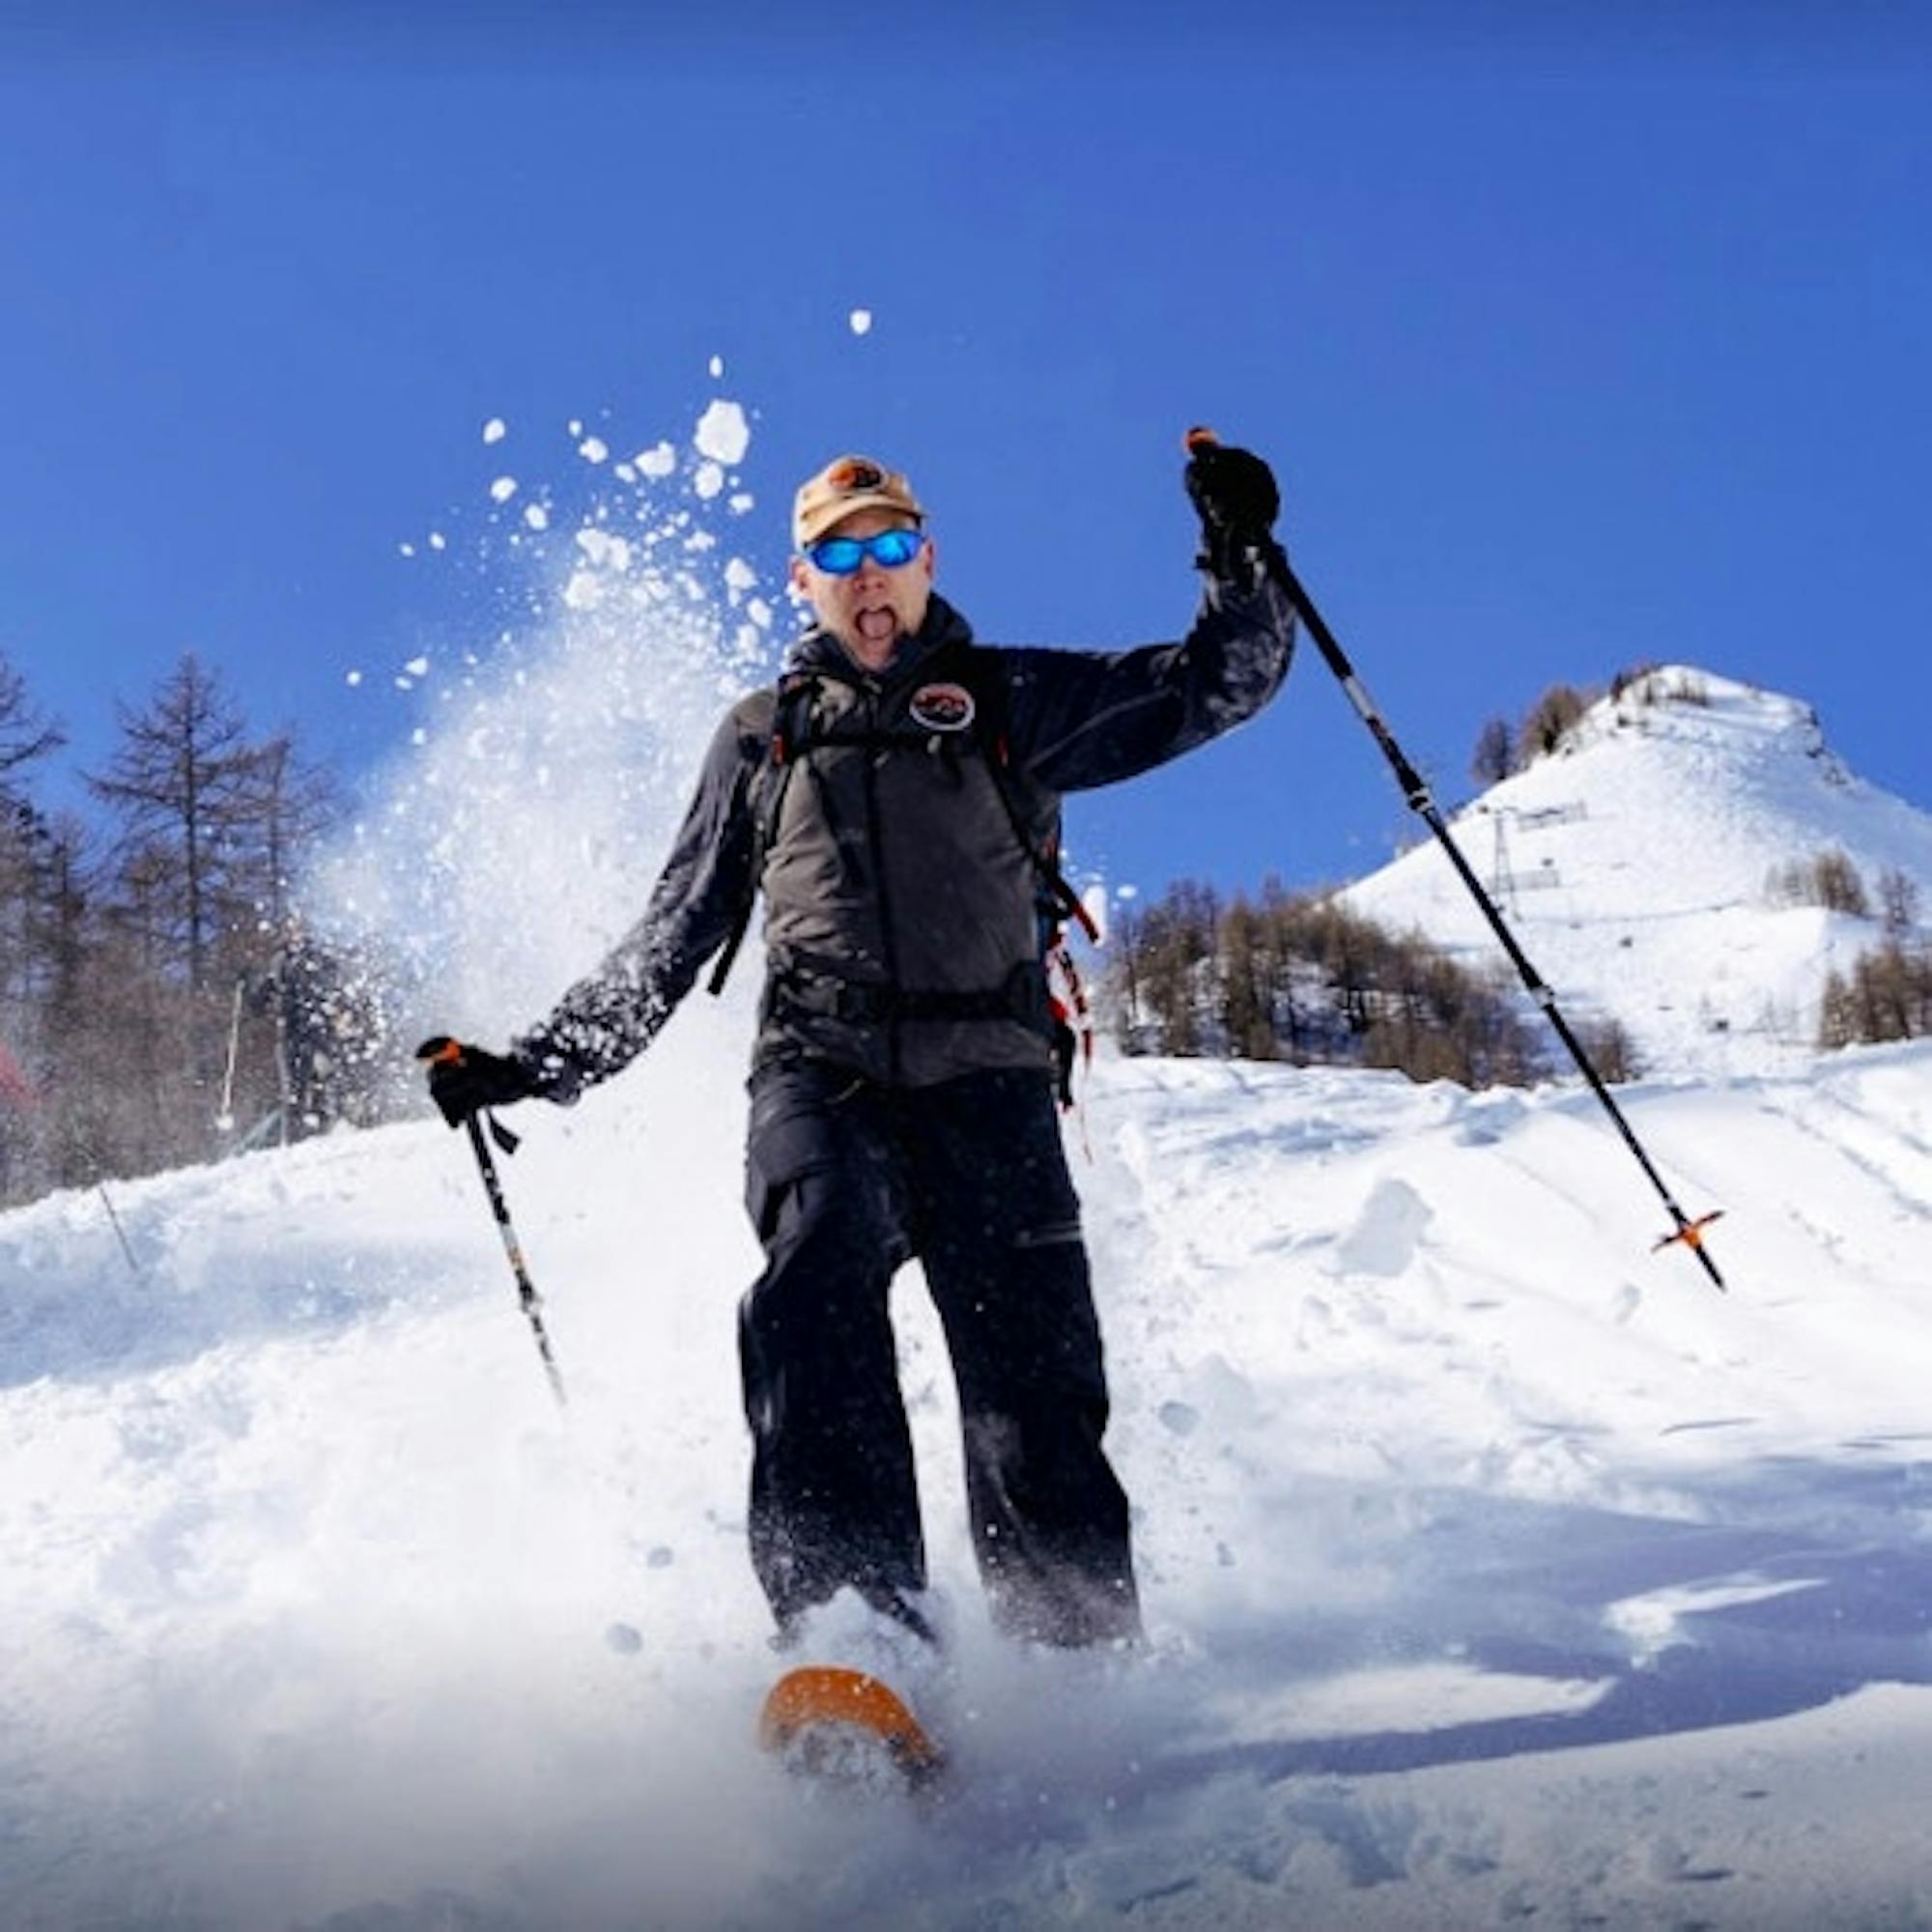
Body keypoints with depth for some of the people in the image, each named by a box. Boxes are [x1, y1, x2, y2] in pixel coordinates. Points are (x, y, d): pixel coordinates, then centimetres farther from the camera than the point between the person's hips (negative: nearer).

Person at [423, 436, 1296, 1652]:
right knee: (821, 1265, -31)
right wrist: (535, 1066, 19)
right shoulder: (761, 738, 23)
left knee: (1036, 1379, -14)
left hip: (986, 1082, 0)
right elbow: (674, 939, 26)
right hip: (822, 1078, 0)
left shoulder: (1012, 703, 18)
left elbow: (1220, 683, 13)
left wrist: (1241, 552, -6)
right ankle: (853, 1612, -43)